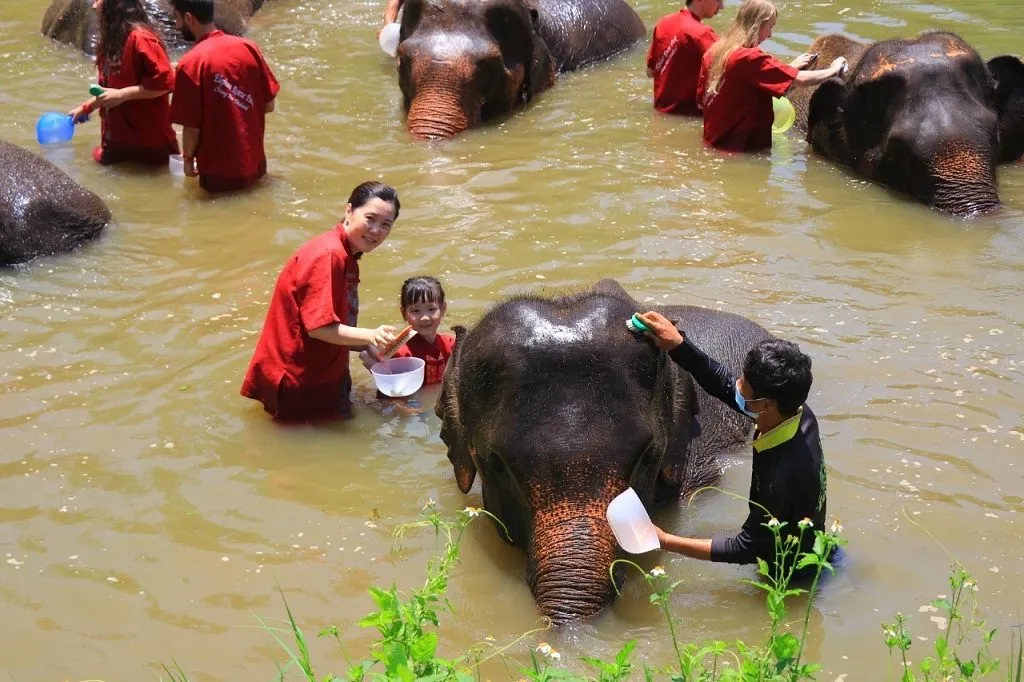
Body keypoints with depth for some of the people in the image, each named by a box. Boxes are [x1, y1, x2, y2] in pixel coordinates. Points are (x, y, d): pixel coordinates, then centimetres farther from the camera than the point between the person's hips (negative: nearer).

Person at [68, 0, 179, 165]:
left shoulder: (140, 37, -18)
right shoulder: (112, 39, 11)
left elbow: (164, 82, -24)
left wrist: (122, 95, -22)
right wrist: (85, 107, 24)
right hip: (117, 141, 9)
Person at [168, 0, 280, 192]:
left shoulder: (191, 64, -19)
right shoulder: (248, 47, -4)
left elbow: (192, 127, -16)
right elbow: (269, 105, 2)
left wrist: (188, 158, 2)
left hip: (219, 171, -4)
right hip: (254, 163, 4)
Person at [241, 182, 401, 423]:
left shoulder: (347, 257, 10)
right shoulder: (327, 255, -21)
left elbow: (337, 325, 10)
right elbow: (319, 327, -27)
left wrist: (369, 347, 0)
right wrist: (370, 336, -35)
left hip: (324, 374, 10)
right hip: (298, 386, -10)